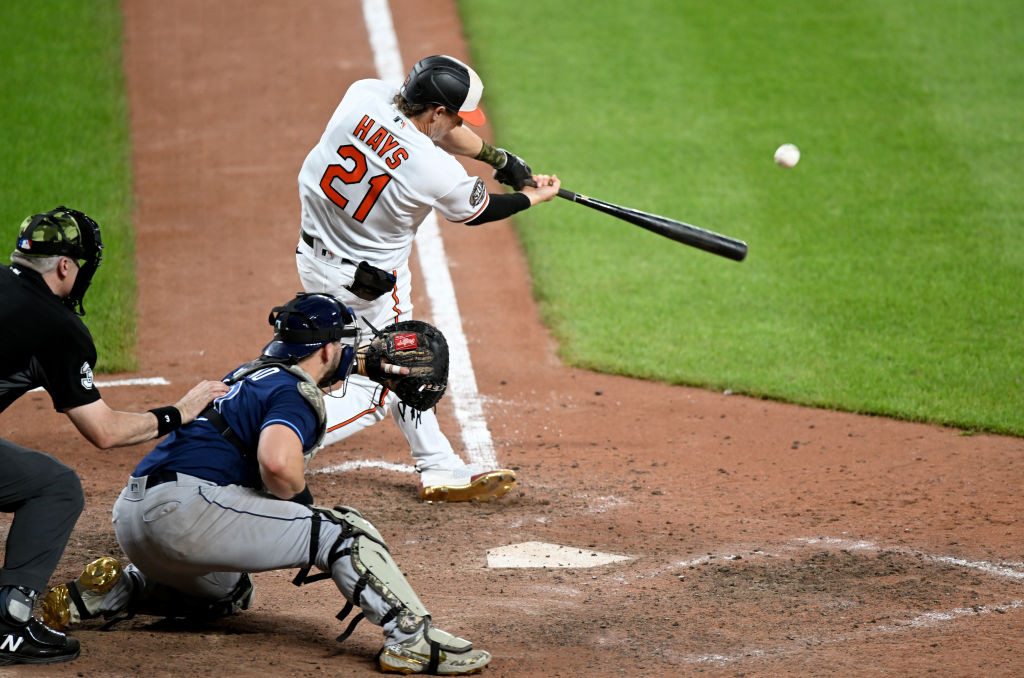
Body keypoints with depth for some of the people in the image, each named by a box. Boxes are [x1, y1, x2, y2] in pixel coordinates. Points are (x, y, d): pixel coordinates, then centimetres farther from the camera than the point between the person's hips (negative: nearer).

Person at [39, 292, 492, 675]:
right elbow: (278, 461, -24)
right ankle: (412, 639, -21)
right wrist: (304, 504, -4)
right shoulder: (297, 393, -3)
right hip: (185, 505, -10)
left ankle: (108, 593, 17)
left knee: (230, 592, 36)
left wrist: (364, 363, 60)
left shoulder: (249, 374, 26)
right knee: (340, 530, -7)